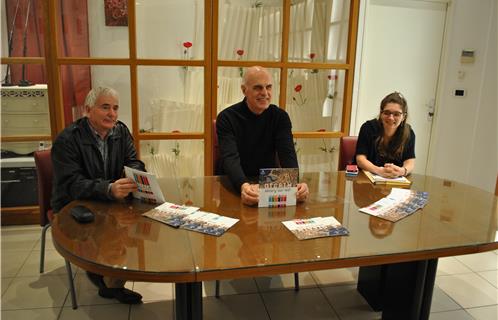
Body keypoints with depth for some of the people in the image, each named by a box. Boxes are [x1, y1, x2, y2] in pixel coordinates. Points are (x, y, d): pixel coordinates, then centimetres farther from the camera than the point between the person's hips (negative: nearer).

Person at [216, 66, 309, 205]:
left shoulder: (280, 117, -1)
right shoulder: (227, 118, -11)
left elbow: (288, 154, -13)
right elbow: (230, 158, -24)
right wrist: (244, 186, -45)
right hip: (234, 184, -2)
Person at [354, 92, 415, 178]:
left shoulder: (408, 133, -1)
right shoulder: (368, 128, -9)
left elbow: (410, 163, -7)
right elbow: (360, 159, -14)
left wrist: (401, 171, -30)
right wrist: (380, 171, -31)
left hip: (393, 181, 3)